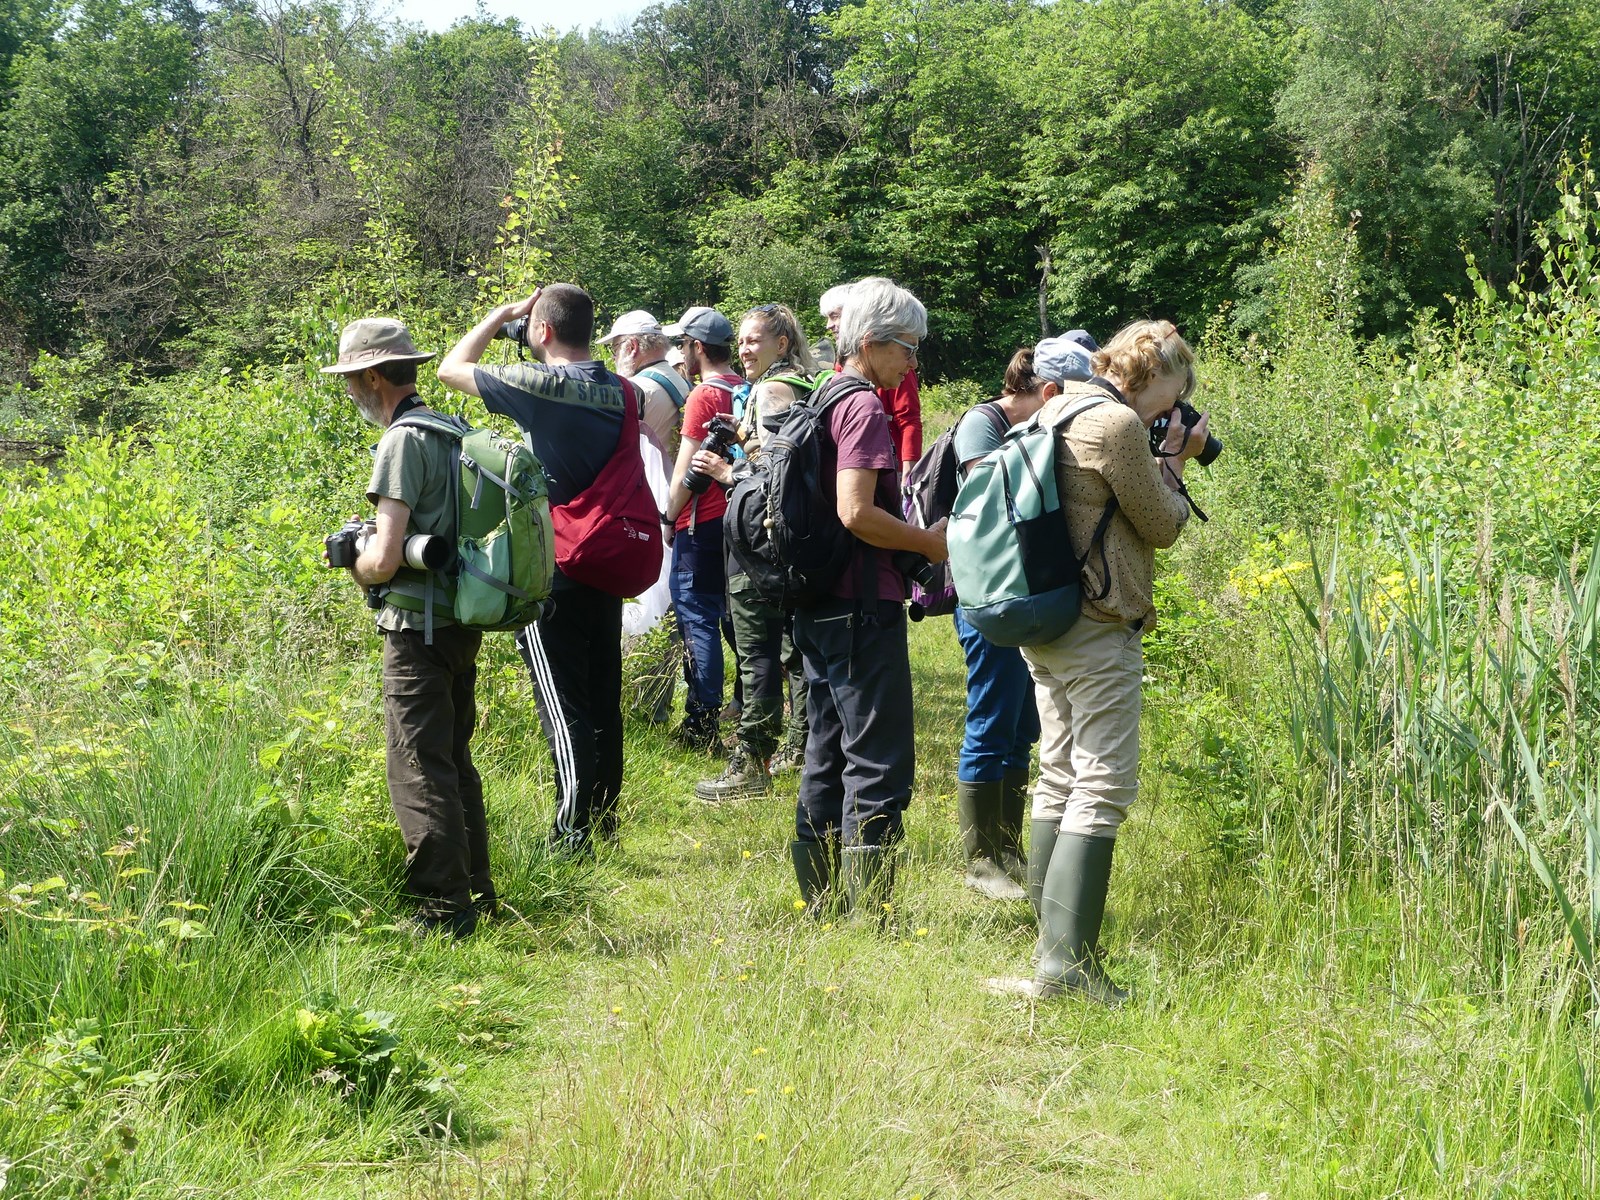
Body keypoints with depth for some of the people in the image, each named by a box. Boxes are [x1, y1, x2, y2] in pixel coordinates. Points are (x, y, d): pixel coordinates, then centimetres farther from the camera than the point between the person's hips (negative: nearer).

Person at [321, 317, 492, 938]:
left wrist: (354, 564, -1)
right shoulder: (453, 431, 10)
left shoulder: (402, 443, -16)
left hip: (418, 629, -9)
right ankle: (477, 894, 25)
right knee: (454, 760, 18)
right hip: (462, 622, 9)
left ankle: (444, 911, -3)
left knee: (419, 770, -4)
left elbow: (386, 559, -22)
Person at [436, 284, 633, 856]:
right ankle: (604, 822, 23)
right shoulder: (618, 391, 3)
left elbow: (451, 367, -4)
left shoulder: (540, 384, -16)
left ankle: (573, 836, -4)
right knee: (602, 700, 14)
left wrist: (503, 313, 8)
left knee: (563, 705, -4)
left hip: (553, 569, -7)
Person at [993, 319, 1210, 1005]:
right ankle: (1066, 965, -9)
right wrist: (1176, 459, 5)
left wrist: (1161, 457, 14)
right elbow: (1162, 527, -6)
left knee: (1060, 780, 15)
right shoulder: (1118, 423, -16)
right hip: (1097, 632, -10)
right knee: (1103, 787, -7)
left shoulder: (1056, 410, 12)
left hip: (1042, 626, 10)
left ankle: (1052, 945, 21)